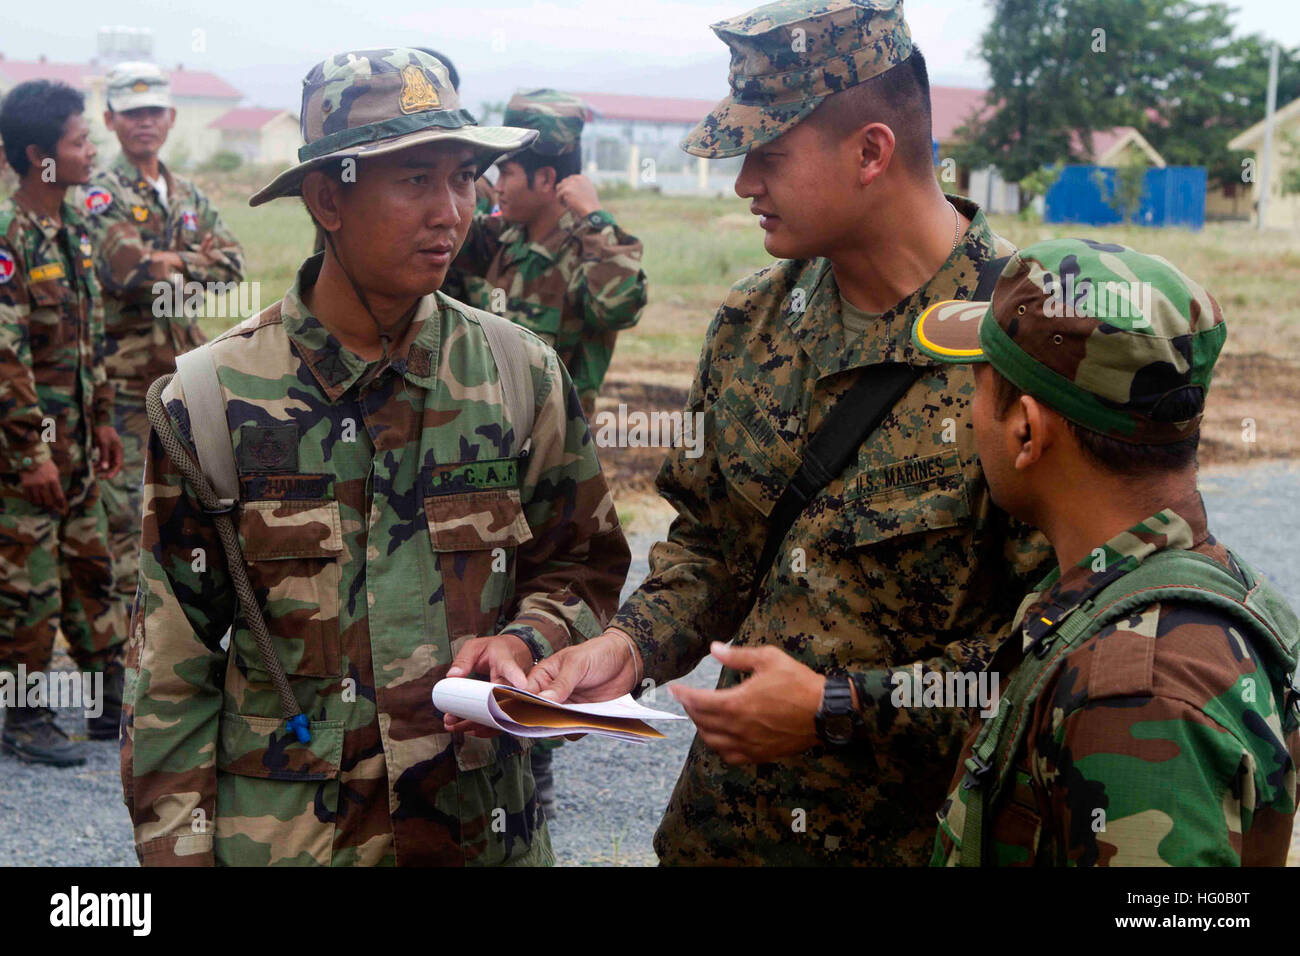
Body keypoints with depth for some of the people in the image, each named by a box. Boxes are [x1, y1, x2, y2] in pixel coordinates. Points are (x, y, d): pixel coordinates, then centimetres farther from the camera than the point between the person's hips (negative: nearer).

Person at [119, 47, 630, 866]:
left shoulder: (523, 375, -3)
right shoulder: (211, 400, -8)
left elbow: (585, 567, 8)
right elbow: (172, 668, -3)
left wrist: (525, 642, -13)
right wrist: (179, 848, -5)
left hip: (486, 827, 2)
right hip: (282, 833, -2)